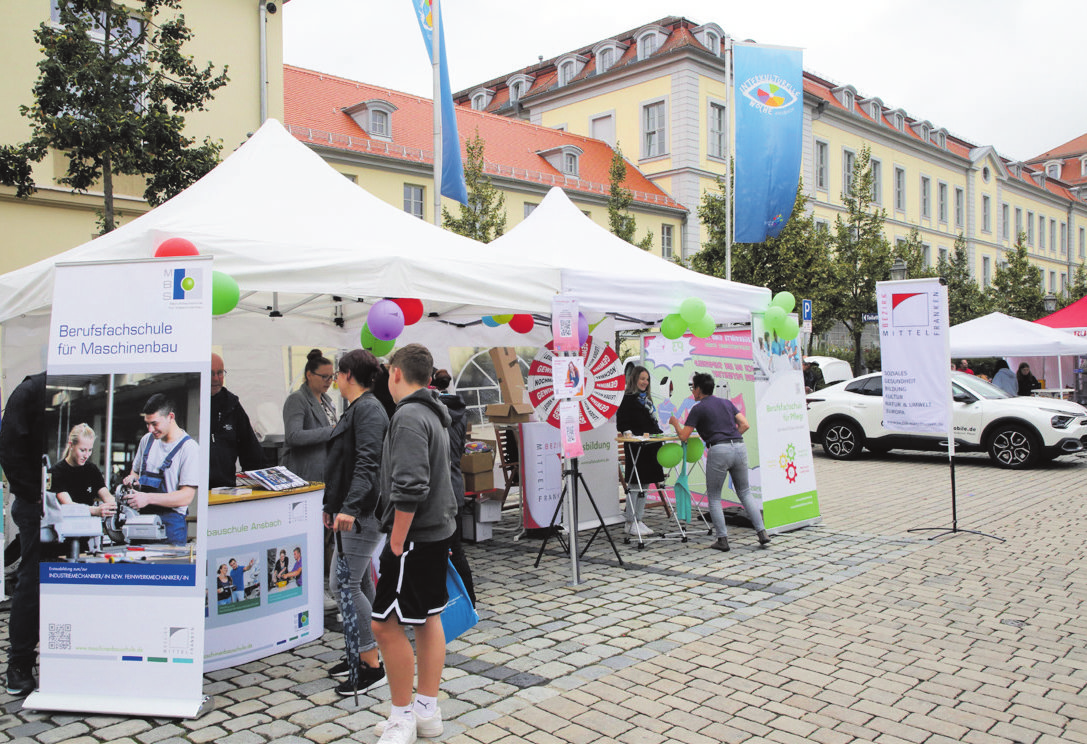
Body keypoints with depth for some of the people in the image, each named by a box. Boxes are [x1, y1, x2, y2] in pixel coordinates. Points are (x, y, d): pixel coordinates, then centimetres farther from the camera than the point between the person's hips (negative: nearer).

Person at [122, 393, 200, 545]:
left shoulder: (189, 447, -10)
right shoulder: (147, 440, 11)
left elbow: (187, 496, -15)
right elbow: (136, 471, 27)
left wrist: (148, 498, -22)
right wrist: (132, 479, 3)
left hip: (170, 521, -5)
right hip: (144, 516, 5)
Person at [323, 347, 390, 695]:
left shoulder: (369, 409, -15)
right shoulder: (356, 409, 18)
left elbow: (368, 463, -27)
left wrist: (350, 507, -36)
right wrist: (331, 505, 29)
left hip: (362, 512, -11)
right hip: (349, 510, 11)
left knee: (344, 584, -11)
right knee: (359, 582, 15)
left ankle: (373, 665, -4)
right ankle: (361, 652, 25)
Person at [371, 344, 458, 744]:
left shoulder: (409, 417, -17)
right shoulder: (435, 415, 13)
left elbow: (410, 488, -26)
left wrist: (396, 543, -18)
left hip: (415, 535, -10)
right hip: (439, 531, 10)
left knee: (386, 624, -3)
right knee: (428, 618, 15)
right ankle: (427, 710, 25)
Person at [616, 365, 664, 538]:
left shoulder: (646, 399, 17)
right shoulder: (628, 399, -9)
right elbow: (621, 425, -14)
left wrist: (658, 434, 10)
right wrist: (639, 435, -23)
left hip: (649, 447, 9)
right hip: (635, 449, -9)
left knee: (644, 485, 11)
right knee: (635, 485, -4)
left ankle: (638, 521, 18)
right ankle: (631, 523, 4)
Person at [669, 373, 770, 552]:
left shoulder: (698, 409, 2)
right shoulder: (727, 403, 19)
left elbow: (683, 436, 1)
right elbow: (745, 425, 14)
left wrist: (675, 422, 19)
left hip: (718, 450, -5)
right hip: (739, 447, 5)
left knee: (714, 497, 9)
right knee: (745, 493, 17)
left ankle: (722, 539, 5)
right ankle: (762, 532, 9)